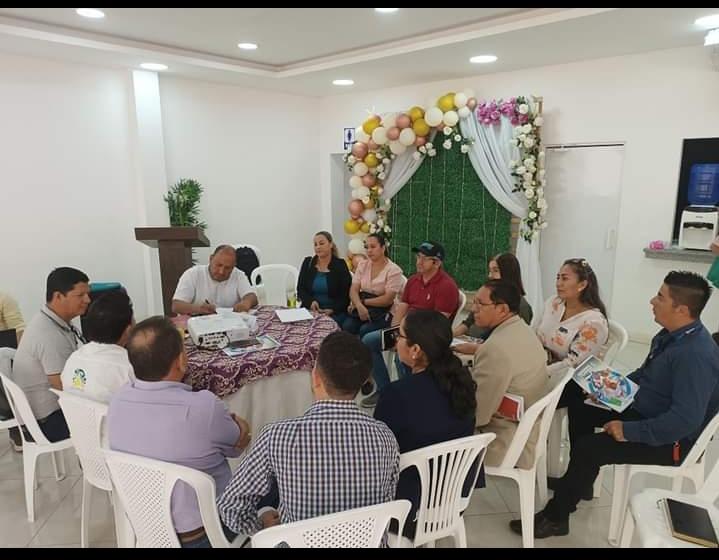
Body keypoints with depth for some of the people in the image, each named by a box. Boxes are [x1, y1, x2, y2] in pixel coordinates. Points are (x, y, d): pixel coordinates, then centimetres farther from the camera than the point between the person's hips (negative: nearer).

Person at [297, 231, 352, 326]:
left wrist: (332, 310, -16)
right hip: (310, 310, 2)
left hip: (335, 312, -2)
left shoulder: (340, 264, 1)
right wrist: (311, 302, -13)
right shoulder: (307, 262, 9)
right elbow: (300, 289, 7)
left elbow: (346, 294, -2)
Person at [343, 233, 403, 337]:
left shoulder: (394, 270, -4)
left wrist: (363, 301, -9)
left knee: (364, 330, -31)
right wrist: (359, 305, -18)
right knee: (346, 327, -25)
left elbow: (388, 299, -11)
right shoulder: (362, 265, 11)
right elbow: (353, 290, 2)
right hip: (360, 309, 4)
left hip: (381, 312, -3)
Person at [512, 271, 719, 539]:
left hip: (671, 438, -10)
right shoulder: (672, 334, -1)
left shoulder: (696, 355, -30)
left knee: (588, 447, -21)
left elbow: (685, 420, -33)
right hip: (642, 409, 10)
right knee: (578, 403, 13)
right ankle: (579, 480, 26)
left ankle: (555, 517, -1)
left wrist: (630, 431, -27)